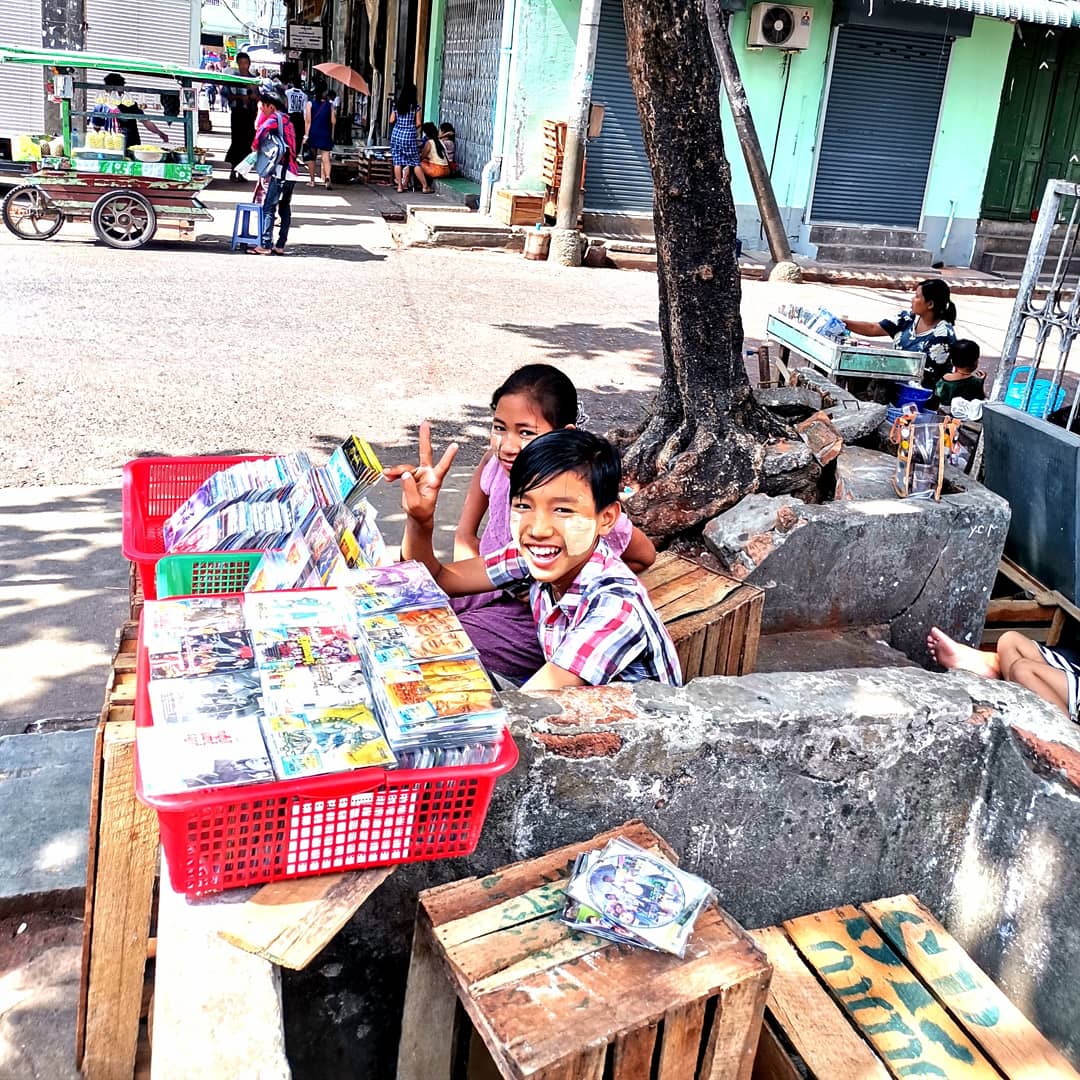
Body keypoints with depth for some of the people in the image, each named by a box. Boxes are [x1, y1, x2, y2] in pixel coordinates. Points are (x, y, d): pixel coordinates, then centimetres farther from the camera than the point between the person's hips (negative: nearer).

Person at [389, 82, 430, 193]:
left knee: (397, 162, 6)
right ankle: (425, 187, 5)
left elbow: (391, 120, 4)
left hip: (396, 134, 3)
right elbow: (418, 123, -6)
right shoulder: (416, 107, -6)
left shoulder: (397, 105, 2)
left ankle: (400, 186, 6)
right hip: (410, 135, -3)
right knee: (415, 162, 2)